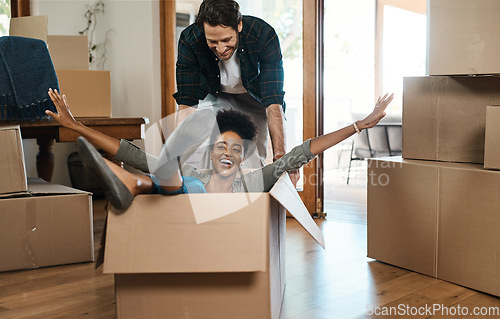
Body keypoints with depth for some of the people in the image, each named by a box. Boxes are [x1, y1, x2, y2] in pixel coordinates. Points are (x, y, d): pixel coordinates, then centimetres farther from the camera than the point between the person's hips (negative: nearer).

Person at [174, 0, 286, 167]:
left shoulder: (264, 35, -34)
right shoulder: (189, 39, -30)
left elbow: (274, 103, -36)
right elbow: (187, 103, -28)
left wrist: (279, 155, -45)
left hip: (254, 97, -1)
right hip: (214, 96, 1)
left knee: (253, 163, -11)